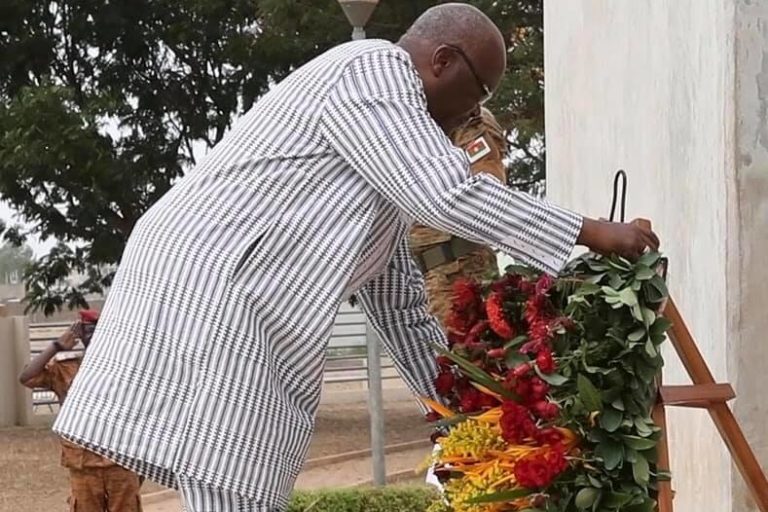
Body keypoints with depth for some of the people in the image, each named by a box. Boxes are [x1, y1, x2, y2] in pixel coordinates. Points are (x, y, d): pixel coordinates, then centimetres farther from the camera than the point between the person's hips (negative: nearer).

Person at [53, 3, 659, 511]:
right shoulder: (370, 69, -6)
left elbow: (398, 298, 25)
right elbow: (445, 193, -19)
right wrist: (589, 232, -13)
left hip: (251, 312, 11)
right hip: (202, 286, -11)